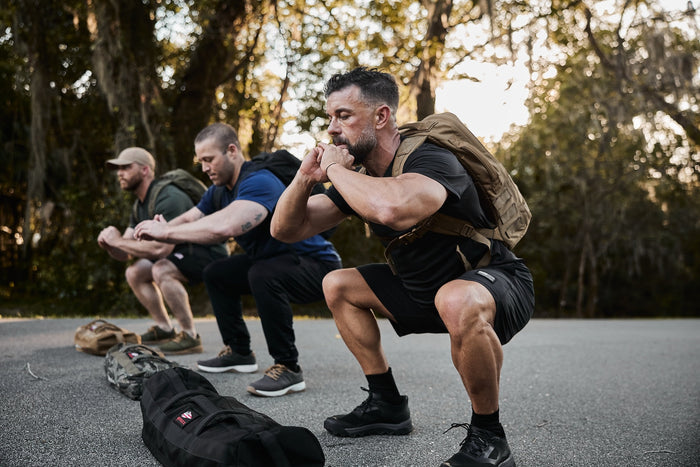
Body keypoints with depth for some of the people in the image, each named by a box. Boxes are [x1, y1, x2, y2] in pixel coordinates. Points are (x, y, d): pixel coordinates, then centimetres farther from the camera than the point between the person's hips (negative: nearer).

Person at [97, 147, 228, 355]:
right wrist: (108, 244, -13)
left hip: (210, 253, -10)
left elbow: (161, 249, -34)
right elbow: (125, 254, 10)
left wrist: (118, 241, -23)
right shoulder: (141, 205, 10)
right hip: (186, 253, 10)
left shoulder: (168, 198, -23)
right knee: (134, 272, 7)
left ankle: (190, 336, -21)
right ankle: (165, 329, 15)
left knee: (161, 270, -32)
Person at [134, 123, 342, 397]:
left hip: (317, 266, -10)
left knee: (263, 274, -36)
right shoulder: (220, 191, 5)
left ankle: (289, 369, -22)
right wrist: (160, 231, -19)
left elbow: (224, 226, -42)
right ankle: (239, 353, 22)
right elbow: (188, 220, 5)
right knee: (216, 274, 13)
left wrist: (166, 232, -32)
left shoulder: (259, 182, -27)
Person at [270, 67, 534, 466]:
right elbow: (285, 230, 2)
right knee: (338, 285, 9)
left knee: (457, 301, -42)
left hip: (498, 284, -8)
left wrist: (336, 168, -31)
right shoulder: (362, 178, -1)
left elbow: (392, 208, -51)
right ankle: (388, 406, 13)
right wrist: (305, 177, -17)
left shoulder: (431, 159, -26)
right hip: (426, 289, 8)